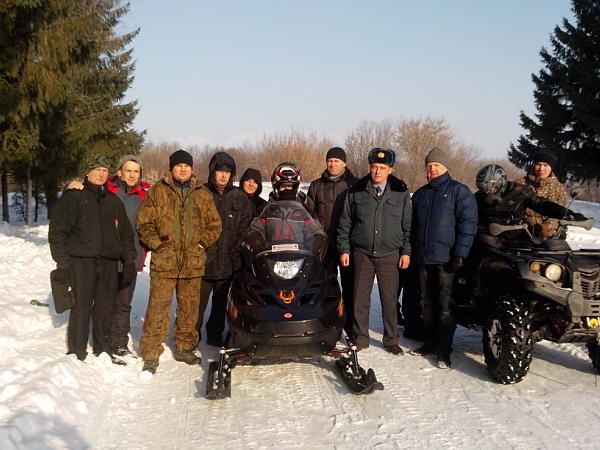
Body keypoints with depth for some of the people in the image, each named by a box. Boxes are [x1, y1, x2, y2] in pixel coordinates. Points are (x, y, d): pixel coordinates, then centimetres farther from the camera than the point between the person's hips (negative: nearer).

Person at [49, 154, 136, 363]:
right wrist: (63, 263, -10)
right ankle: (77, 354, 5)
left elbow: (126, 234, 20)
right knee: (81, 308, -5)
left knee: (105, 309, 8)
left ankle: (103, 351, 21)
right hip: (81, 262, -5)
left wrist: (129, 261, 11)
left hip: (109, 264, 5)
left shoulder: (114, 201, 17)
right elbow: (57, 232, -4)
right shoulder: (73, 197, 1)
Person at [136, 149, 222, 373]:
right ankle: (151, 354, 5)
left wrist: (201, 243, 0)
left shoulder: (203, 194, 11)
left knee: (189, 307, 11)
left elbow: (214, 225, 13)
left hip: (193, 262, 3)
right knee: (158, 308, -4)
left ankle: (184, 348, 27)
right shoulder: (158, 191, 5)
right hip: (164, 260, -2)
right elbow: (144, 222, 4)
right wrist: (157, 244, -7)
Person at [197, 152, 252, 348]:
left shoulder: (239, 197, 7)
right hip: (203, 260, -3)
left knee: (220, 302, 14)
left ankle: (215, 334, 27)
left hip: (228, 262, 3)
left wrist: (237, 249, -2)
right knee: (198, 302, -1)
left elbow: (245, 226, 8)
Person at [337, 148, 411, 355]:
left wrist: (406, 252, 0)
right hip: (362, 253, 1)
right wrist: (344, 249, 2)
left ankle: (391, 340, 19)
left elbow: (408, 225, 5)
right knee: (360, 298, 6)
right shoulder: (356, 191, 3)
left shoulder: (400, 192, 2)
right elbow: (344, 223, 7)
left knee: (390, 299, 6)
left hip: (390, 254, 0)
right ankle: (360, 338, 18)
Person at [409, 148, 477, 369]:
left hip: (446, 258, -6)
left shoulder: (459, 191, 0)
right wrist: (412, 252, 14)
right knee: (428, 303, 12)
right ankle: (430, 342, 22)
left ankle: (444, 349, 0)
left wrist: (460, 254, -15)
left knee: (445, 305, -5)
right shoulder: (420, 194, 18)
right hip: (423, 259, 6)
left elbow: (468, 223, -8)